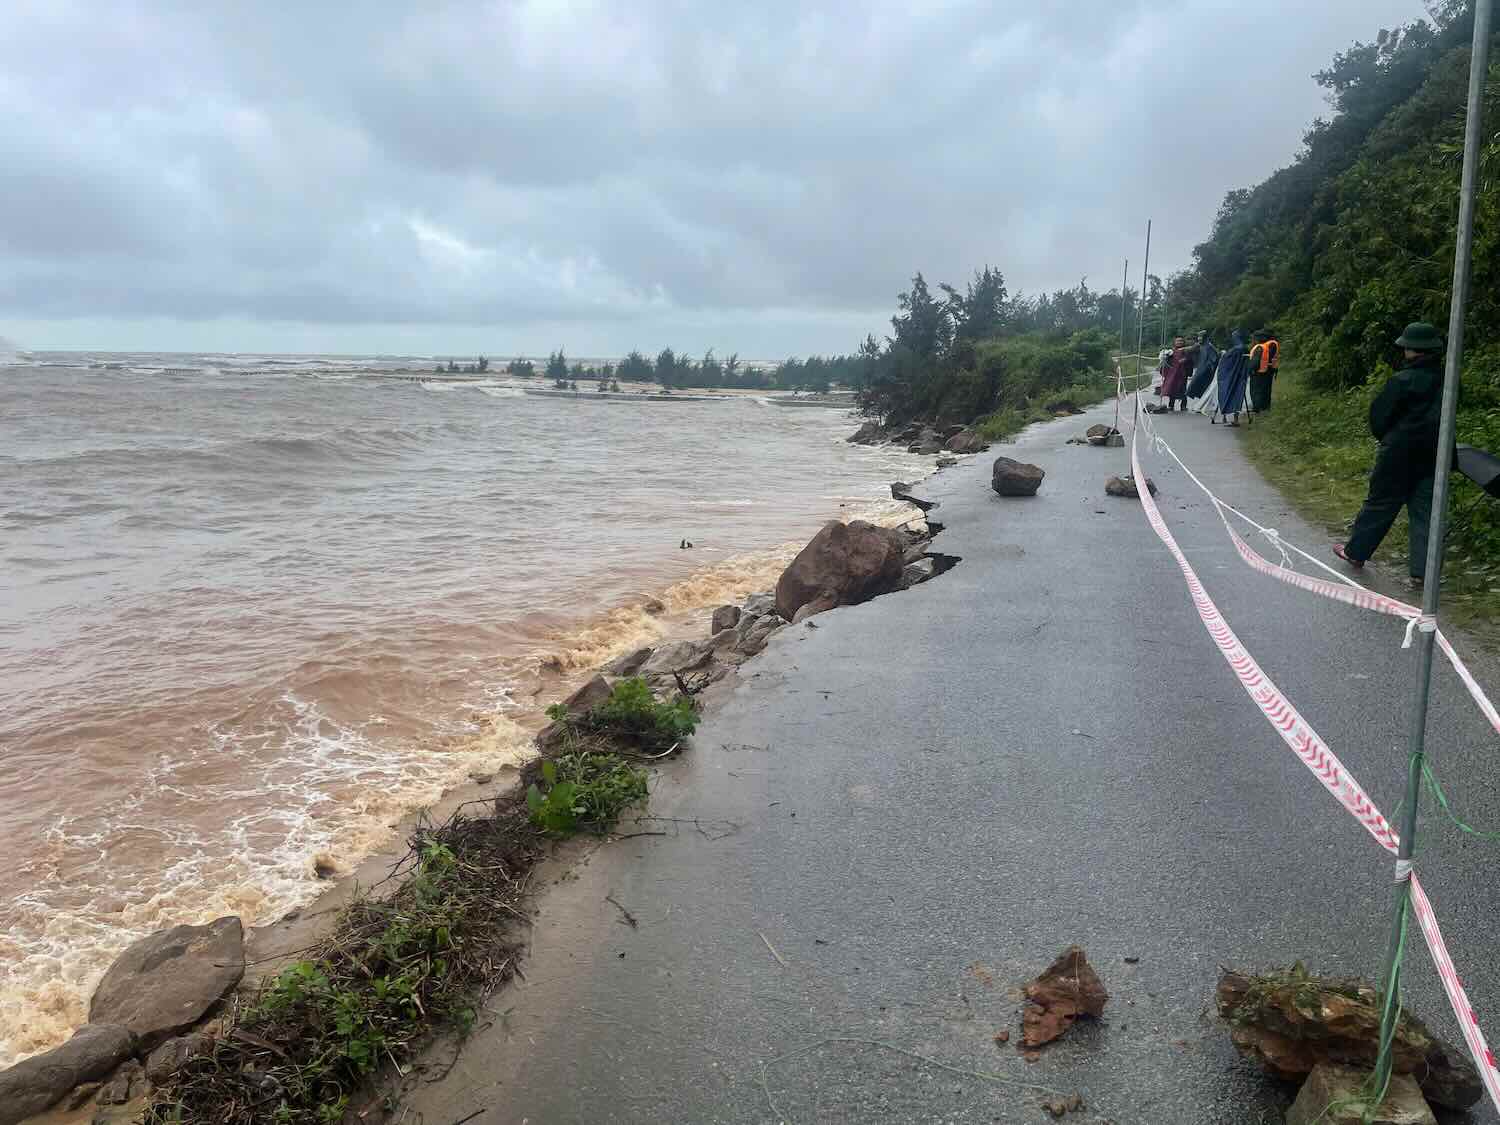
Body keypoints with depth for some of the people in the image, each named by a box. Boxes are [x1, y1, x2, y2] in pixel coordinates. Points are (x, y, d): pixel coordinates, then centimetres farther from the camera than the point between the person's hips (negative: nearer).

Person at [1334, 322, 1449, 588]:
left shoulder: (1402, 381, -16)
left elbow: (1379, 416, -8)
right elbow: (1445, 417, 11)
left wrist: (1385, 439, 11)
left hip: (1399, 454, -5)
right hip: (1434, 456, 5)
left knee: (1380, 504, 8)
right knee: (1424, 510, 6)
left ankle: (1355, 551, 21)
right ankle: (1421, 570, 5)